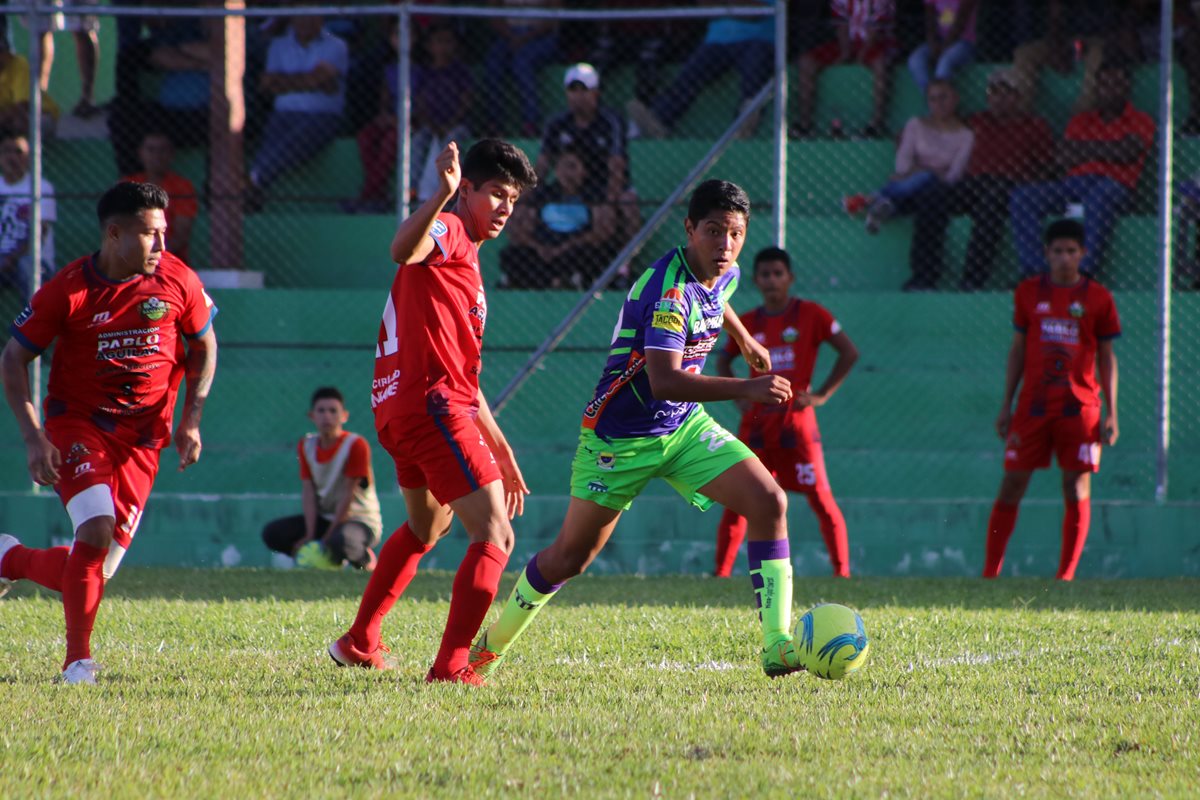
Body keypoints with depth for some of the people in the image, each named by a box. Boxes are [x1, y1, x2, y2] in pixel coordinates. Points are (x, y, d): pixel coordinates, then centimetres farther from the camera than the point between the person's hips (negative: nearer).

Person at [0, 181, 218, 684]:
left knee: (99, 568, 0)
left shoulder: (178, 282, -4)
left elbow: (204, 346, 13)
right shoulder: (68, 290, -12)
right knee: (97, 529, -25)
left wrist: (191, 420, 3)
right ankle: (78, 659, -11)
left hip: (142, 436, 3)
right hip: (77, 423, -3)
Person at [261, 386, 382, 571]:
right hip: (324, 518, 6)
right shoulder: (307, 446, 2)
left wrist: (328, 537, -19)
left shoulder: (356, 445, -16)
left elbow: (348, 493, -17)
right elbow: (308, 492, -3)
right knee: (272, 533, -13)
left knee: (339, 541, -41)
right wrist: (309, 536, -14)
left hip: (360, 520, -6)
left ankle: (364, 557, -4)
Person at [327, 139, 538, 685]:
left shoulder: (466, 261, 27)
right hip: (432, 405, -11)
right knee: (495, 537, -14)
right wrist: (442, 194, -46)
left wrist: (500, 450, 29)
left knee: (429, 525, 33)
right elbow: (403, 250, -32)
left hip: (401, 409, 11)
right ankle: (451, 667, -22)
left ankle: (360, 644, 43)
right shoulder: (447, 232, -4)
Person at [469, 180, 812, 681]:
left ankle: (778, 647, -16)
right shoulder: (668, 289, -28)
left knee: (769, 502, -14)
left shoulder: (726, 275, -1)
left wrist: (746, 342, 42)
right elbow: (665, 381, -39)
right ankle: (491, 645, 26)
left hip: (685, 428, 7)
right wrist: (744, 390, -46)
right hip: (620, 436, -7)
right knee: (569, 558, 2)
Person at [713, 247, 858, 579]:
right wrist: (737, 395, 8)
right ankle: (721, 573, 6)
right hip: (755, 424, 3)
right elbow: (723, 360, 24)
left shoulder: (810, 315, -1)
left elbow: (849, 352, 0)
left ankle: (842, 572, -1)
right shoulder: (747, 323, 8)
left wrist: (822, 394, -5)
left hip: (796, 420, -3)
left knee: (820, 499, -6)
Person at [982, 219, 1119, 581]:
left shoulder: (1098, 298, 2)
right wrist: (1006, 406, 9)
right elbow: (1017, 350, 12)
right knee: (1012, 485, -2)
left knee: (1077, 489, -3)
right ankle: (989, 572, 3)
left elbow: (1107, 358, 6)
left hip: (1080, 407, -1)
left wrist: (1111, 413, 1)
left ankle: (1065, 576, 3)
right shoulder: (1028, 292, 7)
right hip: (1033, 407, 1)